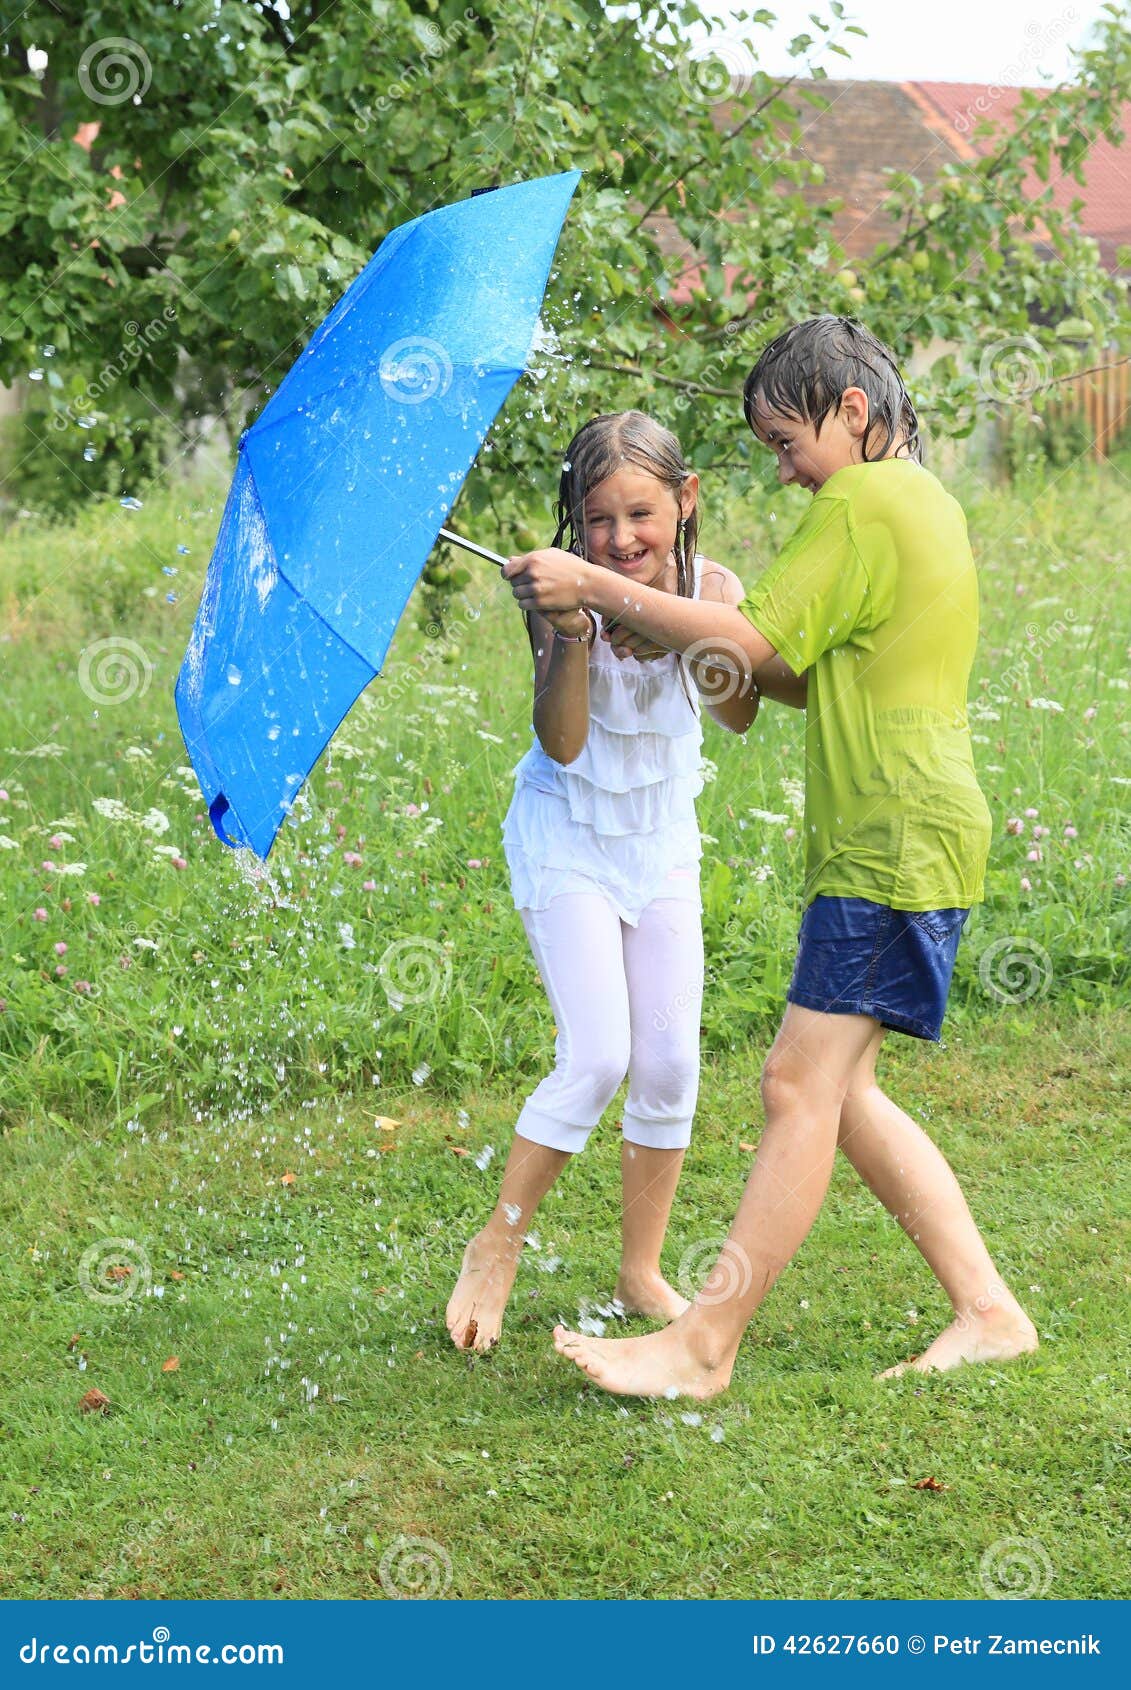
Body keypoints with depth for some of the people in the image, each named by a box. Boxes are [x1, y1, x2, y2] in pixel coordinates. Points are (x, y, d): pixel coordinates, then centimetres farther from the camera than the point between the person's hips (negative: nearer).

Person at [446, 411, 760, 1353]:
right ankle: (496, 1251, 5)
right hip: (569, 839, -4)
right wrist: (574, 636, -38)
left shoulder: (714, 589, -10)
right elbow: (562, 742, -25)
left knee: (670, 1065, 2)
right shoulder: (567, 597, -17)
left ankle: (642, 1271, 17)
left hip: (664, 842, 4)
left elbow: (740, 716, -25)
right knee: (597, 1059, -12)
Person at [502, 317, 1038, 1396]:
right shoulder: (924, 501, 21)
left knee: (803, 1084, -10)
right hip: (896, 835, 10)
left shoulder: (864, 502, -10)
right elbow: (819, 678, 23)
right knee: (836, 1090, 11)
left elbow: (753, 645, -15)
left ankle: (703, 1347, -9)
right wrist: (728, 610, 11)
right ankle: (987, 1312, 13)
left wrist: (593, 588, -9)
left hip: (895, 841, -10)